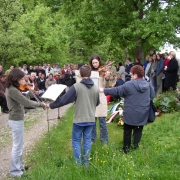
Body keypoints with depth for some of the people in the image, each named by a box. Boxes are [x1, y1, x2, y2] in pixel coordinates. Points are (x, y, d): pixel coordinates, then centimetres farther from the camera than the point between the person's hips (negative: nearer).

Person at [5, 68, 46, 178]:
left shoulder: (11, 88, 7)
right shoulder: (12, 90, -24)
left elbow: (22, 100, 12)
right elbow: (26, 102, -26)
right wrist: (42, 104, -18)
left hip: (16, 119, 10)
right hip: (16, 120, -10)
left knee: (19, 145, 22)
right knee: (17, 146, 1)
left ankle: (18, 166, 36)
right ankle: (15, 171, 13)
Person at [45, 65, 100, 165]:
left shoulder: (76, 86, -15)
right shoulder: (96, 88, -2)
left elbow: (64, 100, -14)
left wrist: (51, 105, -2)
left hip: (79, 119, -4)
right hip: (91, 119, 4)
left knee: (76, 140, 10)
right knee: (87, 140, 13)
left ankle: (78, 163, 14)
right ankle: (86, 162, 20)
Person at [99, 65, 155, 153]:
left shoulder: (129, 84, -13)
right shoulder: (148, 85, 0)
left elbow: (117, 90, -7)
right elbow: (152, 96, 11)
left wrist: (104, 90, 3)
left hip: (130, 114, -3)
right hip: (142, 114, 3)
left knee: (127, 131, 10)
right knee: (138, 130, 15)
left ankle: (126, 148, 18)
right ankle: (136, 146, 14)